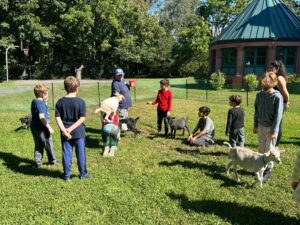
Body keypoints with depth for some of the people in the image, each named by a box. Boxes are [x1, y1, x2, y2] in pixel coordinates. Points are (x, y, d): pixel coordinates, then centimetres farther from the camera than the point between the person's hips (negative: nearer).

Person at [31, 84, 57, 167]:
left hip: (34, 127, 8)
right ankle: (52, 160, 25)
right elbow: (41, 117, -29)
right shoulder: (41, 104, -21)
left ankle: (37, 161, 19)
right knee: (48, 145, 10)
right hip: (42, 128, -8)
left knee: (38, 145, 17)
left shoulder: (34, 102, 7)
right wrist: (49, 127, -26)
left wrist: (45, 102, 7)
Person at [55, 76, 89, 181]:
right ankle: (83, 174, 22)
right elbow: (82, 118, -15)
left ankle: (67, 175, 20)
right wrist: (71, 128, -14)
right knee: (80, 153, 11)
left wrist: (64, 130, -10)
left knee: (66, 154, 11)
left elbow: (58, 118, -7)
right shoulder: (80, 102, -10)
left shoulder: (60, 102, -2)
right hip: (78, 132, -2)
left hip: (65, 133, 2)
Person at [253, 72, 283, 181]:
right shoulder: (259, 95, -1)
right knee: (261, 149, 14)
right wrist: (255, 125, 10)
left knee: (269, 150, 4)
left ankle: (268, 170, 16)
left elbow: (278, 115, -15)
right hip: (261, 126, 5)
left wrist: (274, 131, -16)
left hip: (271, 127, -5)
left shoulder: (277, 97, -16)